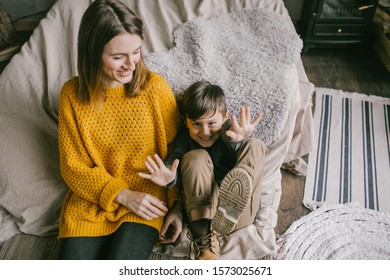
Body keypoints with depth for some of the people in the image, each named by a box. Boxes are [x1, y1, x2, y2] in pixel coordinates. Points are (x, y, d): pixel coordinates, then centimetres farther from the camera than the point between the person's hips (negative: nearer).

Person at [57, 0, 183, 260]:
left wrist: (177, 204, -9)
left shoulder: (155, 87, -10)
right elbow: (73, 165, -2)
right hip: (91, 199, 2)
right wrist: (123, 195, -12)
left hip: (147, 196, -1)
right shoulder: (72, 93, -6)